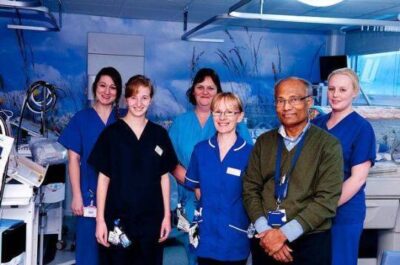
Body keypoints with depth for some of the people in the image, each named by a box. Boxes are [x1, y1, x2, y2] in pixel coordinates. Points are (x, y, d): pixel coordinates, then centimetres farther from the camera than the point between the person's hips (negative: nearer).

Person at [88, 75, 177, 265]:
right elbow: (103, 178, -2)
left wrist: (167, 215, 5)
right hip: (117, 219, -2)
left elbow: (164, 177, 8)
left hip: (151, 220, 2)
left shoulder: (159, 134, 4)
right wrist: (100, 219, -6)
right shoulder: (112, 133, -3)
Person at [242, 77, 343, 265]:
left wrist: (284, 234, -17)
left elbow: (327, 200, -12)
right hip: (265, 241, 3)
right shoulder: (263, 142, 6)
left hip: (310, 242, -3)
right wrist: (265, 231, -12)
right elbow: (250, 188, 2)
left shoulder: (328, 145, -6)